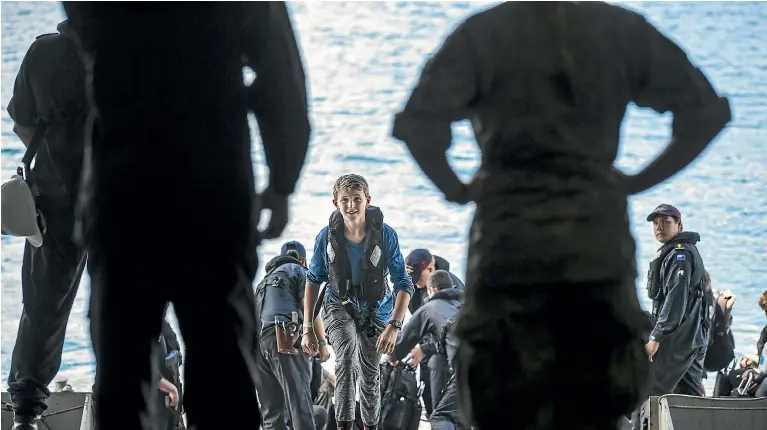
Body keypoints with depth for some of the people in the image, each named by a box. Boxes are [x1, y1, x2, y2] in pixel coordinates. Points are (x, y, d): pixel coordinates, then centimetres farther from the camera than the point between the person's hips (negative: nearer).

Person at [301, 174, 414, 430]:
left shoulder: (385, 235, -20)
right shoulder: (327, 236, -16)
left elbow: (403, 284, -15)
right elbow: (313, 281, -2)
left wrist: (394, 326, -26)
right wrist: (308, 327, -4)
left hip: (376, 311, 1)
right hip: (339, 306, -1)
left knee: (370, 375, 11)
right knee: (347, 353, -30)